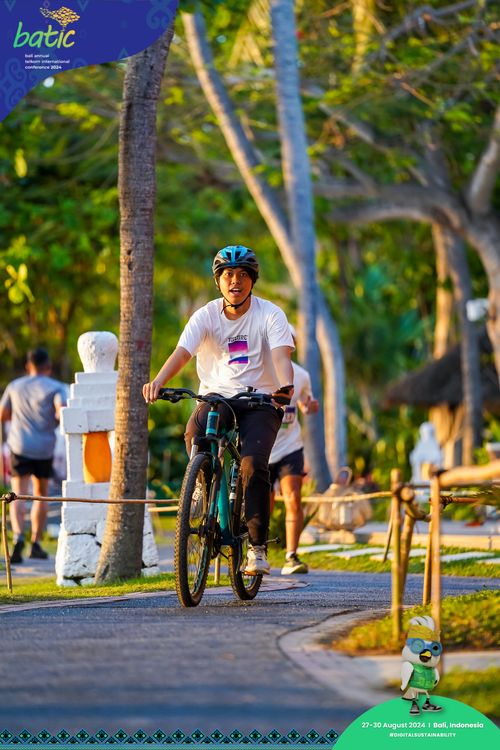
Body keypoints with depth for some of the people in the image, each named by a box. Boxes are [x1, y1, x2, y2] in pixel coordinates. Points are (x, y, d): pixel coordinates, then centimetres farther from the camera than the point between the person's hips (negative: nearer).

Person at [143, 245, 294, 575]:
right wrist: (158, 381, -36)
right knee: (194, 436, -32)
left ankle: (258, 548, -14)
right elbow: (182, 351, -16)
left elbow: (281, 354, -20)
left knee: (253, 465, -25)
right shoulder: (206, 316, -1)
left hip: (260, 401, -1)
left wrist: (286, 386, -42)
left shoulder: (270, 314, -5)